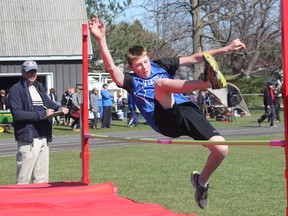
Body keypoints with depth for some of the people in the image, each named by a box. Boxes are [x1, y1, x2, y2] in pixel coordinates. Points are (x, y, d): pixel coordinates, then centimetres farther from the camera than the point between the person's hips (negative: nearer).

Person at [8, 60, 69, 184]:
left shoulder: (39, 87, 18)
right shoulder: (16, 90, -6)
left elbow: (49, 103, 26)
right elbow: (17, 114, -16)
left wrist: (59, 108, 2)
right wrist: (42, 114, -17)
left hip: (43, 139, 8)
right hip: (28, 139, -8)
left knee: (42, 178, 12)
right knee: (23, 178, -6)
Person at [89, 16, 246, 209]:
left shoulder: (161, 66, 20)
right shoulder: (131, 81, 11)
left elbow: (194, 58, 19)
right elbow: (111, 68, -8)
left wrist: (226, 49, 15)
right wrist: (101, 40, -19)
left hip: (187, 110, 3)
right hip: (166, 120, -3)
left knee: (221, 150, -15)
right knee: (161, 83, -30)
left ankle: (201, 180, 15)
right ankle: (209, 82, -42)